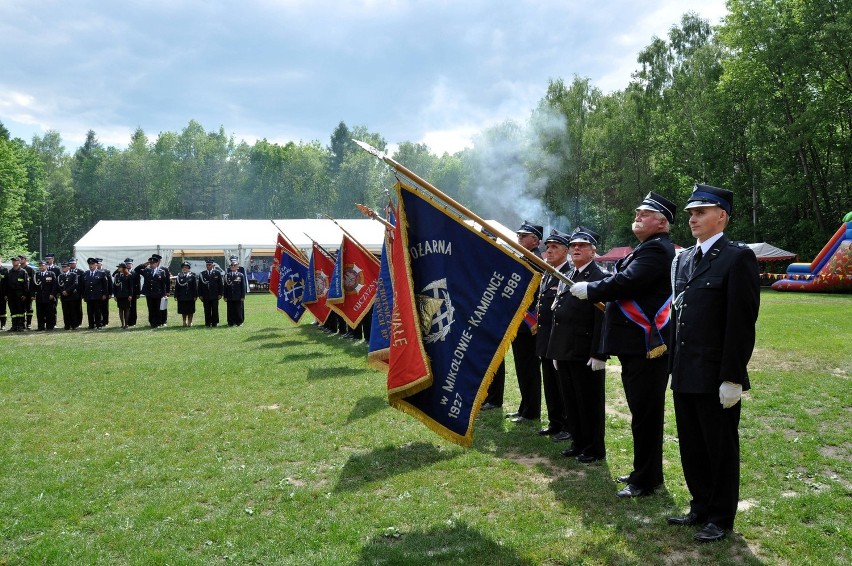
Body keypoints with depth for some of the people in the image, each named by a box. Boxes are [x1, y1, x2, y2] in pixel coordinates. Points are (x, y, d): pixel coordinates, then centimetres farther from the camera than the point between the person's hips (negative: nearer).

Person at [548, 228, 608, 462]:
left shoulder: (600, 277, -10)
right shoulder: (565, 278, 16)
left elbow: (603, 319, -16)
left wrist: (598, 354, -20)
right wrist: (557, 351, 16)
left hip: (586, 354, -8)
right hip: (565, 352, 8)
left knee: (590, 402, 3)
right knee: (570, 401, 15)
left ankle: (594, 449, 16)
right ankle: (579, 443, 28)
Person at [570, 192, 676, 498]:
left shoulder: (657, 249, -14)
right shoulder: (646, 249, 20)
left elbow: (625, 282, -24)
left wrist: (588, 289, -12)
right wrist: (594, 291, 6)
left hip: (647, 347, -11)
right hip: (637, 346, 11)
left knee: (645, 414, -2)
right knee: (642, 412, 18)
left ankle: (645, 481, 8)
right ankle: (646, 471, 30)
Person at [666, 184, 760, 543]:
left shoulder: (738, 258, -10)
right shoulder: (683, 259, 12)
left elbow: (741, 323, -14)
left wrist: (732, 378, -17)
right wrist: (674, 365, 12)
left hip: (716, 378, -7)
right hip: (685, 375, 7)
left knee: (721, 449, 8)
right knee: (691, 447, 17)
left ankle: (721, 518, 24)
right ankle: (701, 507, 34)